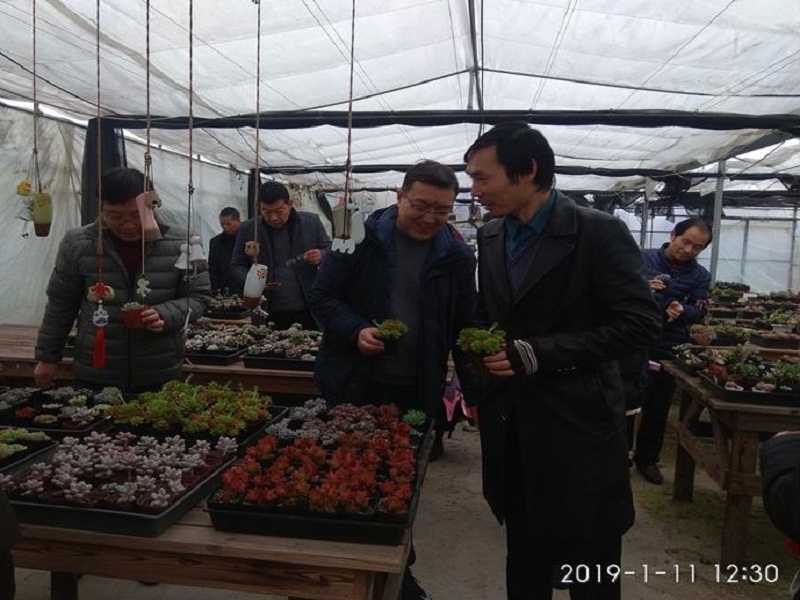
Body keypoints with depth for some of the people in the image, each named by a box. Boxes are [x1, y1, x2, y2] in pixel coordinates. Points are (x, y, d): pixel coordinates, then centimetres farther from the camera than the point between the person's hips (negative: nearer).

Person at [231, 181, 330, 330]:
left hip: (308, 312, 0)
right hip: (269, 315, 0)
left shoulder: (311, 222, 1)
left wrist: (321, 256, -13)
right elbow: (237, 266, 9)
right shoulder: (248, 229, 2)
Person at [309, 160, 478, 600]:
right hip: (353, 386, -1)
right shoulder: (360, 237, -6)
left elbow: (464, 327, 5)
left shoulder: (458, 256, 1)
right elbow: (323, 296, -5)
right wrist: (356, 331, -22)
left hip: (417, 394, 2)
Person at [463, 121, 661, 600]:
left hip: (577, 425, -5)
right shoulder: (491, 237, 7)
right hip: (511, 426, 6)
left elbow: (641, 324, -17)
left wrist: (540, 354, -22)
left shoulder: (598, 232, -13)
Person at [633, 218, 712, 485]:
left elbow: (700, 312, -3)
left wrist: (682, 310, -25)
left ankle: (647, 458, 28)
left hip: (668, 348, 3)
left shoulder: (700, 276, 5)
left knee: (658, 407, 12)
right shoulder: (643, 258, -3)